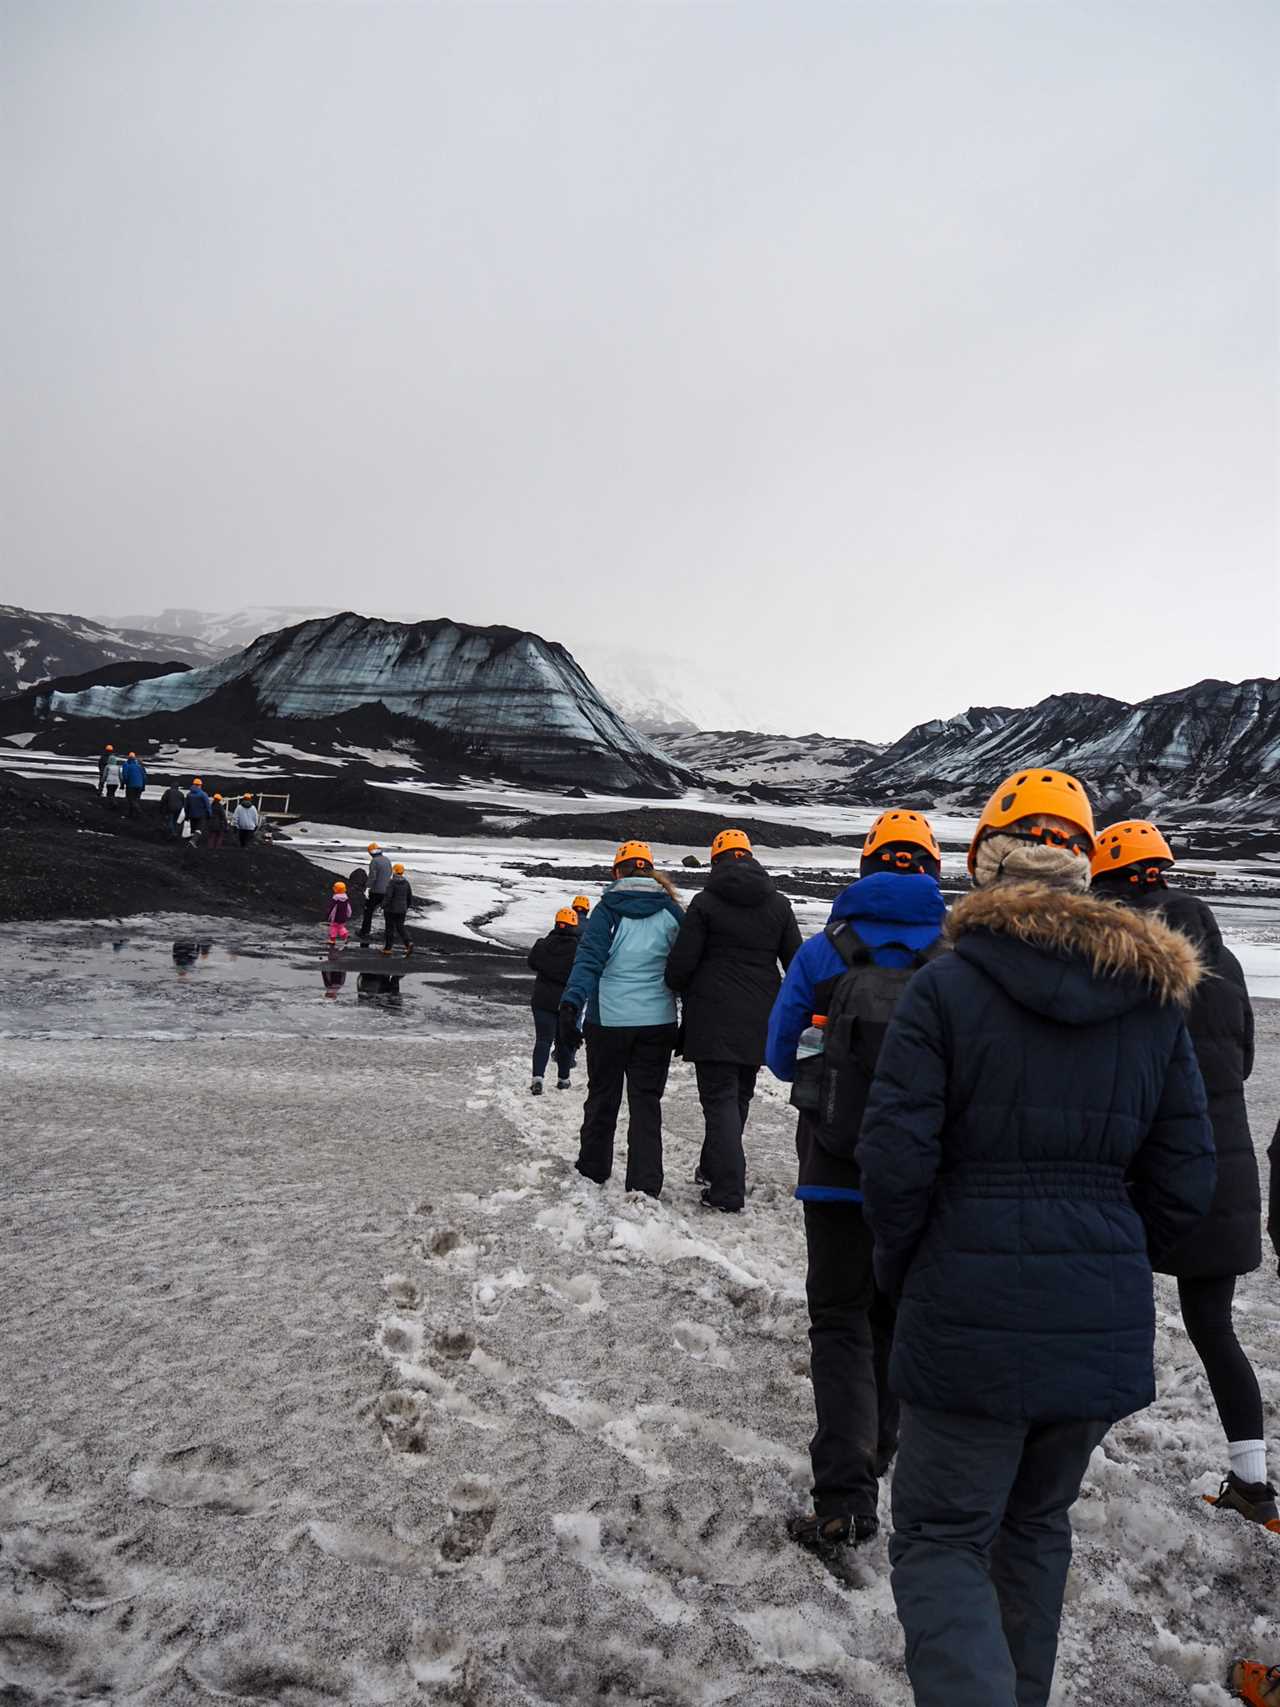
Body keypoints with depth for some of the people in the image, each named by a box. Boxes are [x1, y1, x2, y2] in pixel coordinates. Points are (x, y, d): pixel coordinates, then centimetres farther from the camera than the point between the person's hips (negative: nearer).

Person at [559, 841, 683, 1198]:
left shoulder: (607, 910, -4)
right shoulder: (672, 912, 3)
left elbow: (588, 961, -13)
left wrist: (571, 1006, -17)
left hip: (608, 1020, -1)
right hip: (657, 1021, 1)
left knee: (602, 1096, 15)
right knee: (646, 1101, 6)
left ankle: (592, 1171, 28)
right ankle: (645, 1184, 0)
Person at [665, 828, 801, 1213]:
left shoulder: (705, 902, -6)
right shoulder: (779, 905, 7)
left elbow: (681, 963, -8)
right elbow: (797, 962, 10)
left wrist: (681, 992, 13)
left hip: (714, 1017, -4)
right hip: (759, 1021, 4)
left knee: (719, 1099, -2)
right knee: (739, 1097, 18)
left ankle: (728, 1192, -8)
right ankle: (714, 1170, 31)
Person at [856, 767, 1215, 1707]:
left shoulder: (947, 985, -11)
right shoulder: (1155, 996, 2)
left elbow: (895, 1161, -15)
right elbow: (1184, 1179, 2)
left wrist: (901, 1271, 2)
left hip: (971, 1313, -4)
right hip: (1107, 1325, 5)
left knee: (941, 1540, 8)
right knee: (1037, 1523, 24)